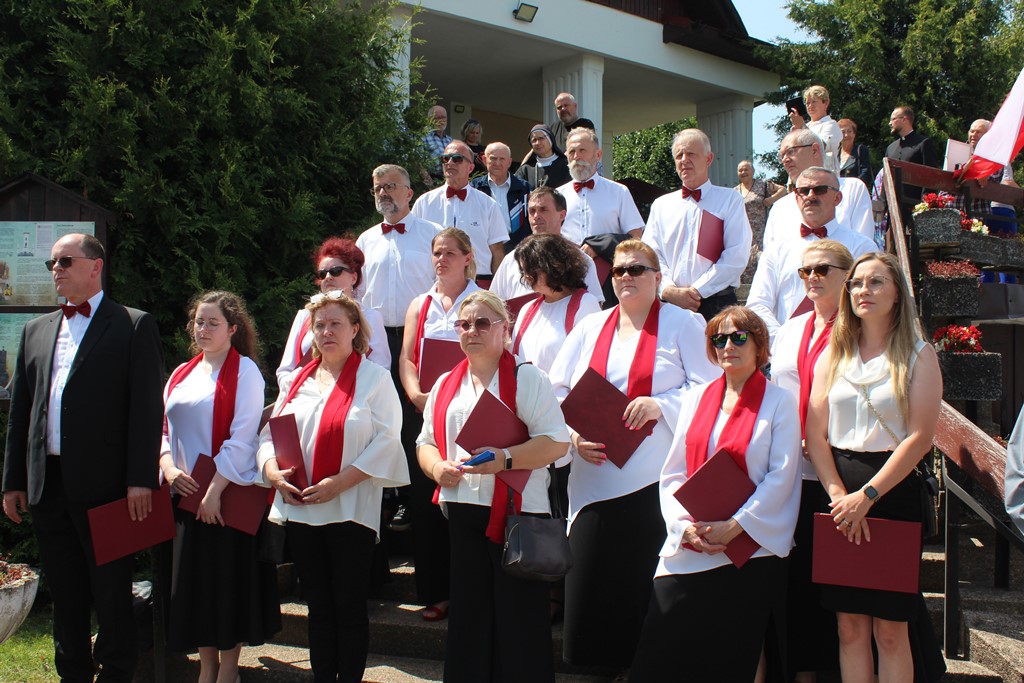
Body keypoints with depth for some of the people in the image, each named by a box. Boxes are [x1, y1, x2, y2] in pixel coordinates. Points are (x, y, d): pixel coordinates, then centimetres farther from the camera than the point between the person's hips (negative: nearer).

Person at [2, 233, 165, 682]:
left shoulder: (133, 326, -1)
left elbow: (147, 408, -7)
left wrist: (141, 480, -14)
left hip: (103, 484, -5)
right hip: (47, 484, 5)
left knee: (111, 593, 3)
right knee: (64, 594, 14)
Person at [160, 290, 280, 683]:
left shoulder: (244, 372, -6)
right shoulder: (182, 374, 13)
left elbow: (242, 439, -14)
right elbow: (162, 430, 12)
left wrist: (214, 490, -19)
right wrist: (168, 468, -7)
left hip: (229, 495, -6)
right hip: (185, 495, 6)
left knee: (227, 580, 1)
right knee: (193, 581, 10)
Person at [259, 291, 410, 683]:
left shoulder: (374, 378, -2)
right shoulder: (296, 381, 14)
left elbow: (386, 441, -10)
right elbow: (270, 434, 14)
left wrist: (339, 482, -17)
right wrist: (273, 471, -7)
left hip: (350, 510, -5)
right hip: (298, 511, 5)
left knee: (349, 607, 2)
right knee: (318, 606, 12)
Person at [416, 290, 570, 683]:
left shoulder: (525, 378, -2)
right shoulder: (446, 385, 16)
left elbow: (556, 441, -10)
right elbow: (426, 442, 18)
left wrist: (506, 459, -23)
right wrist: (437, 467, -4)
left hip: (517, 513, -5)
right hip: (463, 513, 5)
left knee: (518, 621, -2)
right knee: (469, 616, 11)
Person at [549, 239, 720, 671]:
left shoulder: (682, 324, 5)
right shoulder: (590, 327, 16)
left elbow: (709, 387, -3)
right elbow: (556, 391, 14)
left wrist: (660, 405, -17)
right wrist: (574, 435, -3)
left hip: (656, 480, -3)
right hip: (595, 479, 4)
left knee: (646, 583, -4)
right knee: (590, 585, 1)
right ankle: (599, 664, 16)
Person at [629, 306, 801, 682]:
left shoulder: (779, 402, 2)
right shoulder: (696, 399, 13)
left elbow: (781, 477, -6)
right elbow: (672, 473, 11)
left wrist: (735, 526, -15)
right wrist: (684, 525, -6)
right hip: (687, 550, 3)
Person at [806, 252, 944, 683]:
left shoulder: (918, 355, 1)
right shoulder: (833, 356, 12)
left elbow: (920, 437, -9)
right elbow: (815, 435, 5)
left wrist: (867, 495, -15)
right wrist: (839, 496, -10)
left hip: (894, 491, -3)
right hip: (840, 496, 3)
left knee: (890, 630, -2)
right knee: (850, 627, 3)